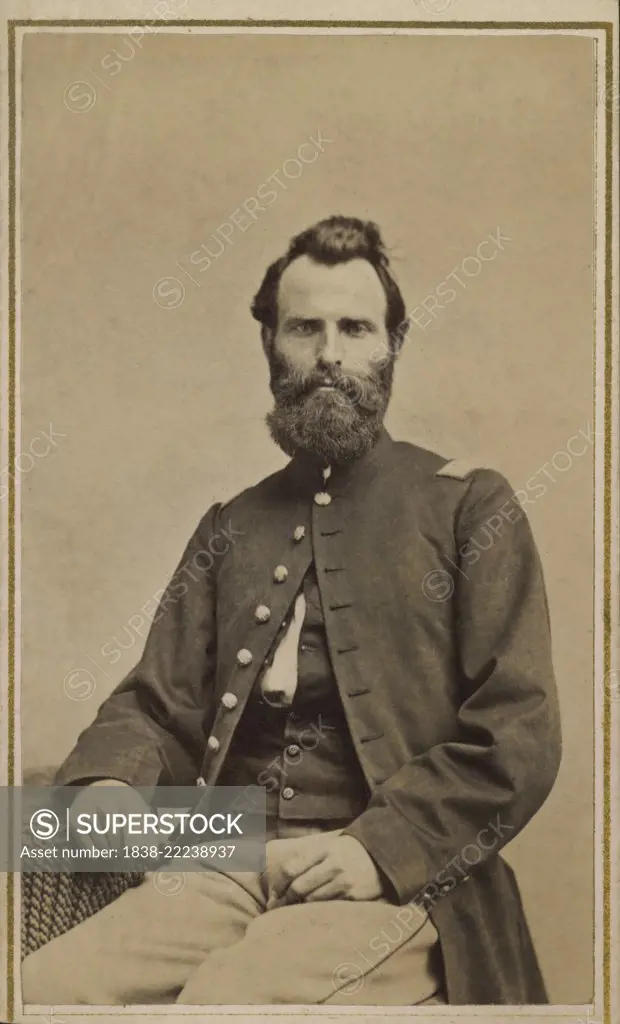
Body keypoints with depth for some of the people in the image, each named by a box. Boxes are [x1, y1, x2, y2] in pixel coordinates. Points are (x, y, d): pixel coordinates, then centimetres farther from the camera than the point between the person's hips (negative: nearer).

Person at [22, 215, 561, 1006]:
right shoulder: (230, 530, 16)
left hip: (397, 882, -3)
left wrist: (380, 847, -15)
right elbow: (158, 707, 15)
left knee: (218, 998, -31)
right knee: (34, 992, -19)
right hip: (226, 871, 4)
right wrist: (103, 784, -8)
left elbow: (520, 736, -2)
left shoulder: (468, 507, 4)